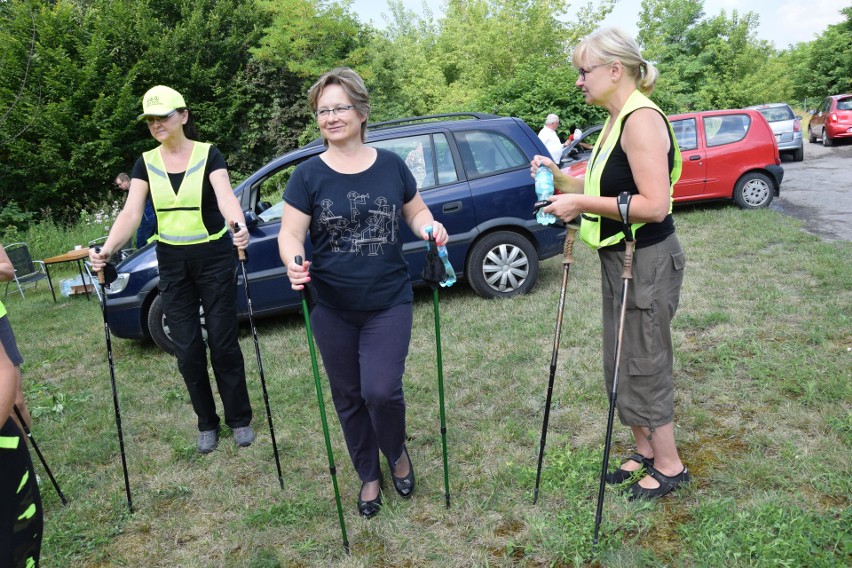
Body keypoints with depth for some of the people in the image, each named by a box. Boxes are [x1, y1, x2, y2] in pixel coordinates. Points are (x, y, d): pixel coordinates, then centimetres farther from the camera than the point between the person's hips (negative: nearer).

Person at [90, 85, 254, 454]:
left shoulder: (209, 155, -8)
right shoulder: (146, 163, 3)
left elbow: (225, 196, -25)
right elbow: (131, 213, -9)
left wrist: (239, 225, -47)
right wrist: (108, 249, -26)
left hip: (213, 257, -3)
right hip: (172, 262, 3)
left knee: (223, 343, 1)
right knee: (187, 349, 5)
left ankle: (240, 418, 19)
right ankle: (207, 423, 22)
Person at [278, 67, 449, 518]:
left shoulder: (391, 165, 1)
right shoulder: (308, 175, -3)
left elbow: (416, 212, 12)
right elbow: (290, 233, -6)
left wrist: (429, 227, -11)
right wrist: (294, 265, -28)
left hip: (389, 302, 0)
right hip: (332, 309, 1)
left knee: (381, 390, -10)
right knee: (348, 398, 11)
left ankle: (397, 454, 25)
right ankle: (369, 476, 35)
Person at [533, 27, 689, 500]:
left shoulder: (642, 118, -18)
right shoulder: (616, 121, 12)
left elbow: (654, 205, -26)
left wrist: (582, 204, -22)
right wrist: (562, 180, 1)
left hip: (647, 262, -10)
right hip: (619, 260, 10)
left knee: (644, 367, 3)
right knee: (620, 366, 18)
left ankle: (670, 465, 23)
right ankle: (645, 450, 35)